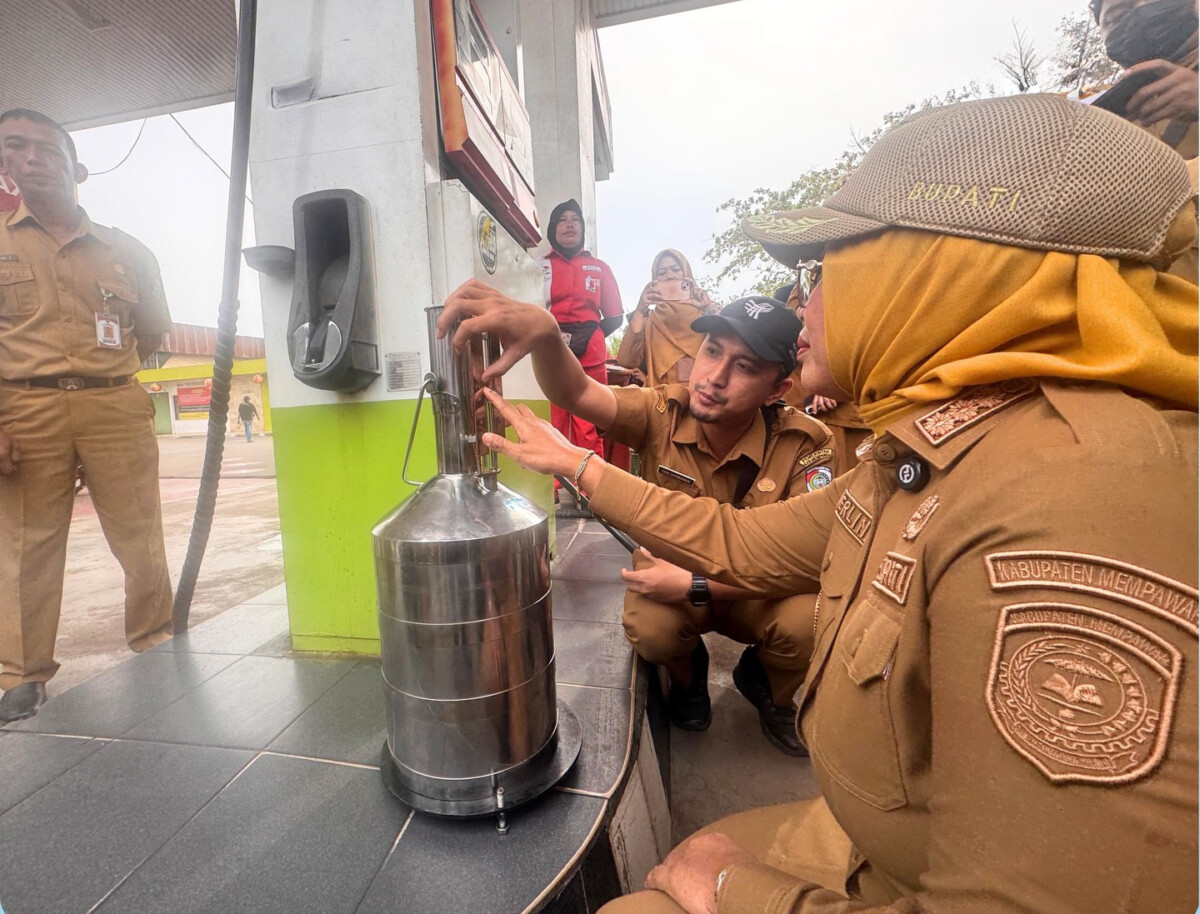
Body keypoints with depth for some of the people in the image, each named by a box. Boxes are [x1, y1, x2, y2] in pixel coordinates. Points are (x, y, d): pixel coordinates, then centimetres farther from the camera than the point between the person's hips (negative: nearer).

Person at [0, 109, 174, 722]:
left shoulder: (126, 252, 12)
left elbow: (154, 332, 20)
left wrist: (100, 375, 11)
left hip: (117, 407, 1)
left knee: (141, 539, 3)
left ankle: (155, 645, 18)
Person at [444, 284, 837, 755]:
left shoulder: (805, 445, -23)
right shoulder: (664, 412, -20)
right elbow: (576, 393, -34)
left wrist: (695, 586, -31)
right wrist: (541, 332, -57)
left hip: (757, 589, 0)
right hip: (670, 572, 0)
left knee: (807, 622, -29)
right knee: (651, 629, -31)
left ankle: (766, 687, 12)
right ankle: (687, 672, 12)